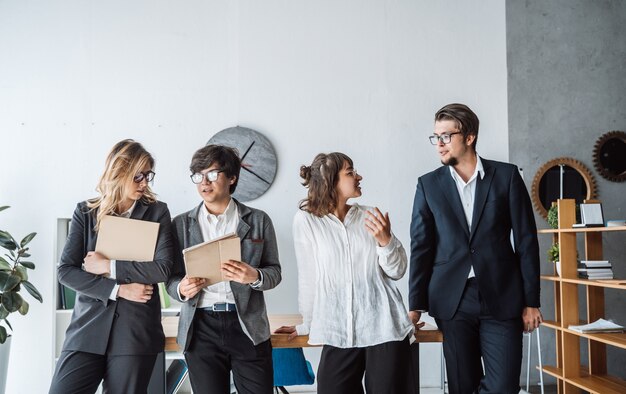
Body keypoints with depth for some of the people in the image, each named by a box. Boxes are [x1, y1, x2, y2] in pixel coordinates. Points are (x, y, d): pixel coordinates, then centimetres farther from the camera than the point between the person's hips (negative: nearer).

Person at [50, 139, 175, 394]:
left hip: (136, 330, -1)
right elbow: (65, 271, 0)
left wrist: (108, 267, -8)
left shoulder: (157, 212, 4)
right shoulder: (86, 212, 7)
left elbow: (163, 268, -7)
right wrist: (118, 289, -10)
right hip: (87, 327, 1)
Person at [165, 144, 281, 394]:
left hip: (247, 326, -1)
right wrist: (182, 289, -14)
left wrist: (255, 277, -16)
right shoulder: (182, 224, 7)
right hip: (201, 328, 1)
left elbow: (274, 271, 6)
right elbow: (172, 279, 8)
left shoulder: (258, 220, 5)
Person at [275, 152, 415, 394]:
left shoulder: (370, 216, 7)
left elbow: (397, 272, 6)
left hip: (384, 328, 2)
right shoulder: (306, 220, -2)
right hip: (338, 333, -2)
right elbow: (308, 277, 4)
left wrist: (385, 240, -12)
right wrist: (308, 324, 11)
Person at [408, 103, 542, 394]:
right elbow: (421, 247, 4)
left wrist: (531, 301, 1)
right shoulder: (428, 185, 6)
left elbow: (526, 240, 3)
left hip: (501, 297, -1)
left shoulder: (506, 175, 3)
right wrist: (416, 304, 0)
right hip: (452, 299, 1)